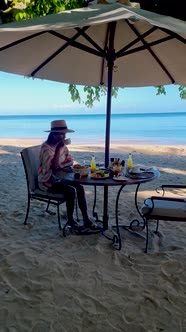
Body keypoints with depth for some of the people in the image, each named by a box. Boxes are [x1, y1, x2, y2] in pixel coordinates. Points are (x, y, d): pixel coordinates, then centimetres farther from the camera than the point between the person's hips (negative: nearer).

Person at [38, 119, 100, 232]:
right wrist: (59, 148, -30)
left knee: (80, 187, -14)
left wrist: (61, 165, -16)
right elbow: (54, 166, -31)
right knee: (71, 190, -26)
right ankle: (70, 220, -5)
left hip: (59, 178, 7)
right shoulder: (46, 147, -20)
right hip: (47, 181, -7)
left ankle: (86, 219, -7)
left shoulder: (62, 145, 3)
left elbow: (70, 160, 3)